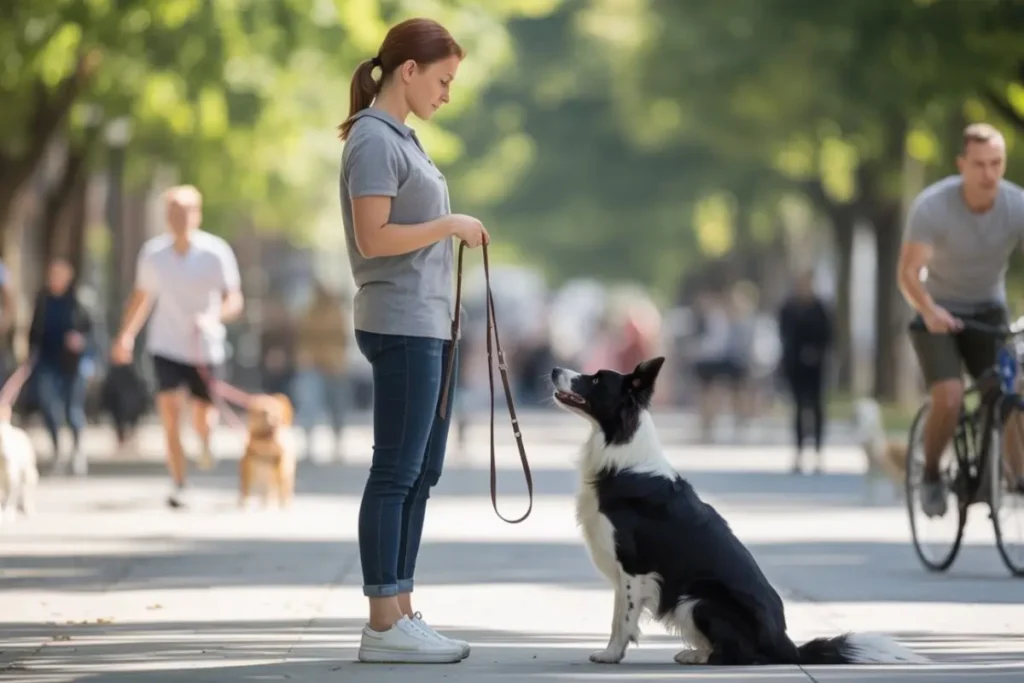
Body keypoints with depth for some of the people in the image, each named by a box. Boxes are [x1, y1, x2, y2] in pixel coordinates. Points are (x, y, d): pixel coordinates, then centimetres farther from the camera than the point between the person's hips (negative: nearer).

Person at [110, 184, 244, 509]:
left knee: (202, 417, 7)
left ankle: (205, 442, 45)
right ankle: (178, 485, -10)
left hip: (205, 348, -1)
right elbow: (141, 296, 13)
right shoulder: (152, 252, -2)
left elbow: (234, 300, -9)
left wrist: (213, 317, -29)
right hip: (166, 346, 1)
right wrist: (126, 334, 6)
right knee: (170, 413, -15)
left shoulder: (216, 252, -10)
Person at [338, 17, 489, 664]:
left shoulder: (401, 137, 16)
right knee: (396, 473, -6)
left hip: (428, 325, 10)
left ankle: (401, 611, 15)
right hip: (401, 326, -10)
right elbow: (374, 238, -19)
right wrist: (452, 225, -13)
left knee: (422, 473, 11)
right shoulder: (374, 140, -12)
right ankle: (384, 626, -4)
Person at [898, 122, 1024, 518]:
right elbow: (908, 274, -27)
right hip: (939, 314, -3)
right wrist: (929, 311, -47)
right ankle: (931, 476, 2)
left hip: (989, 313, 3)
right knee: (949, 399, -22)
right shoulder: (932, 206, -24)